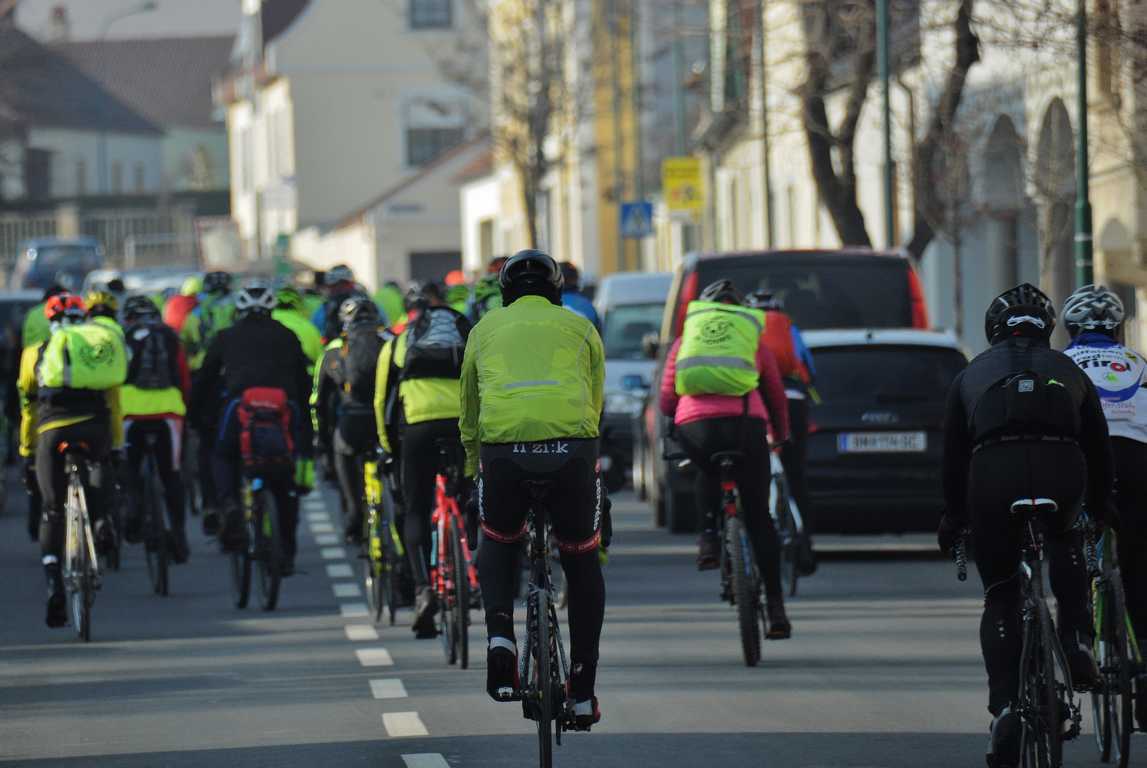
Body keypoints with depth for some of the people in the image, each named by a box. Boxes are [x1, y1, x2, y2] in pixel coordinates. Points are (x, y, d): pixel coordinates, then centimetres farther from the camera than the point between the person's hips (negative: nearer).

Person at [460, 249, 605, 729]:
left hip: (503, 446, 0)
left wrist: (473, 471, 49)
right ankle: (583, 692, 16)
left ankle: (500, 633, 1)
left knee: (498, 542, 28)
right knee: (582, 560, 18)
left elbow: (469, 415, 34)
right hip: (571, 445, 0)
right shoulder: (580, 327, 25)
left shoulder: (487, 328, 27)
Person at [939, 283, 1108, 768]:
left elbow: (953, 456, 29)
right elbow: (1099, 449, 32)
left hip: (993, 473, 0)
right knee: (1065, 545, 34)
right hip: (1061, 470, 0)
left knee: (1000, 597, 12)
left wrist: (953, 520, 38)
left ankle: (1004, 706, -3)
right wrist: (1099, 513, 44)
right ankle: (1077, 641, 15)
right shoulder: (1068, 370, 28)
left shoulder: (973, 374, 27)